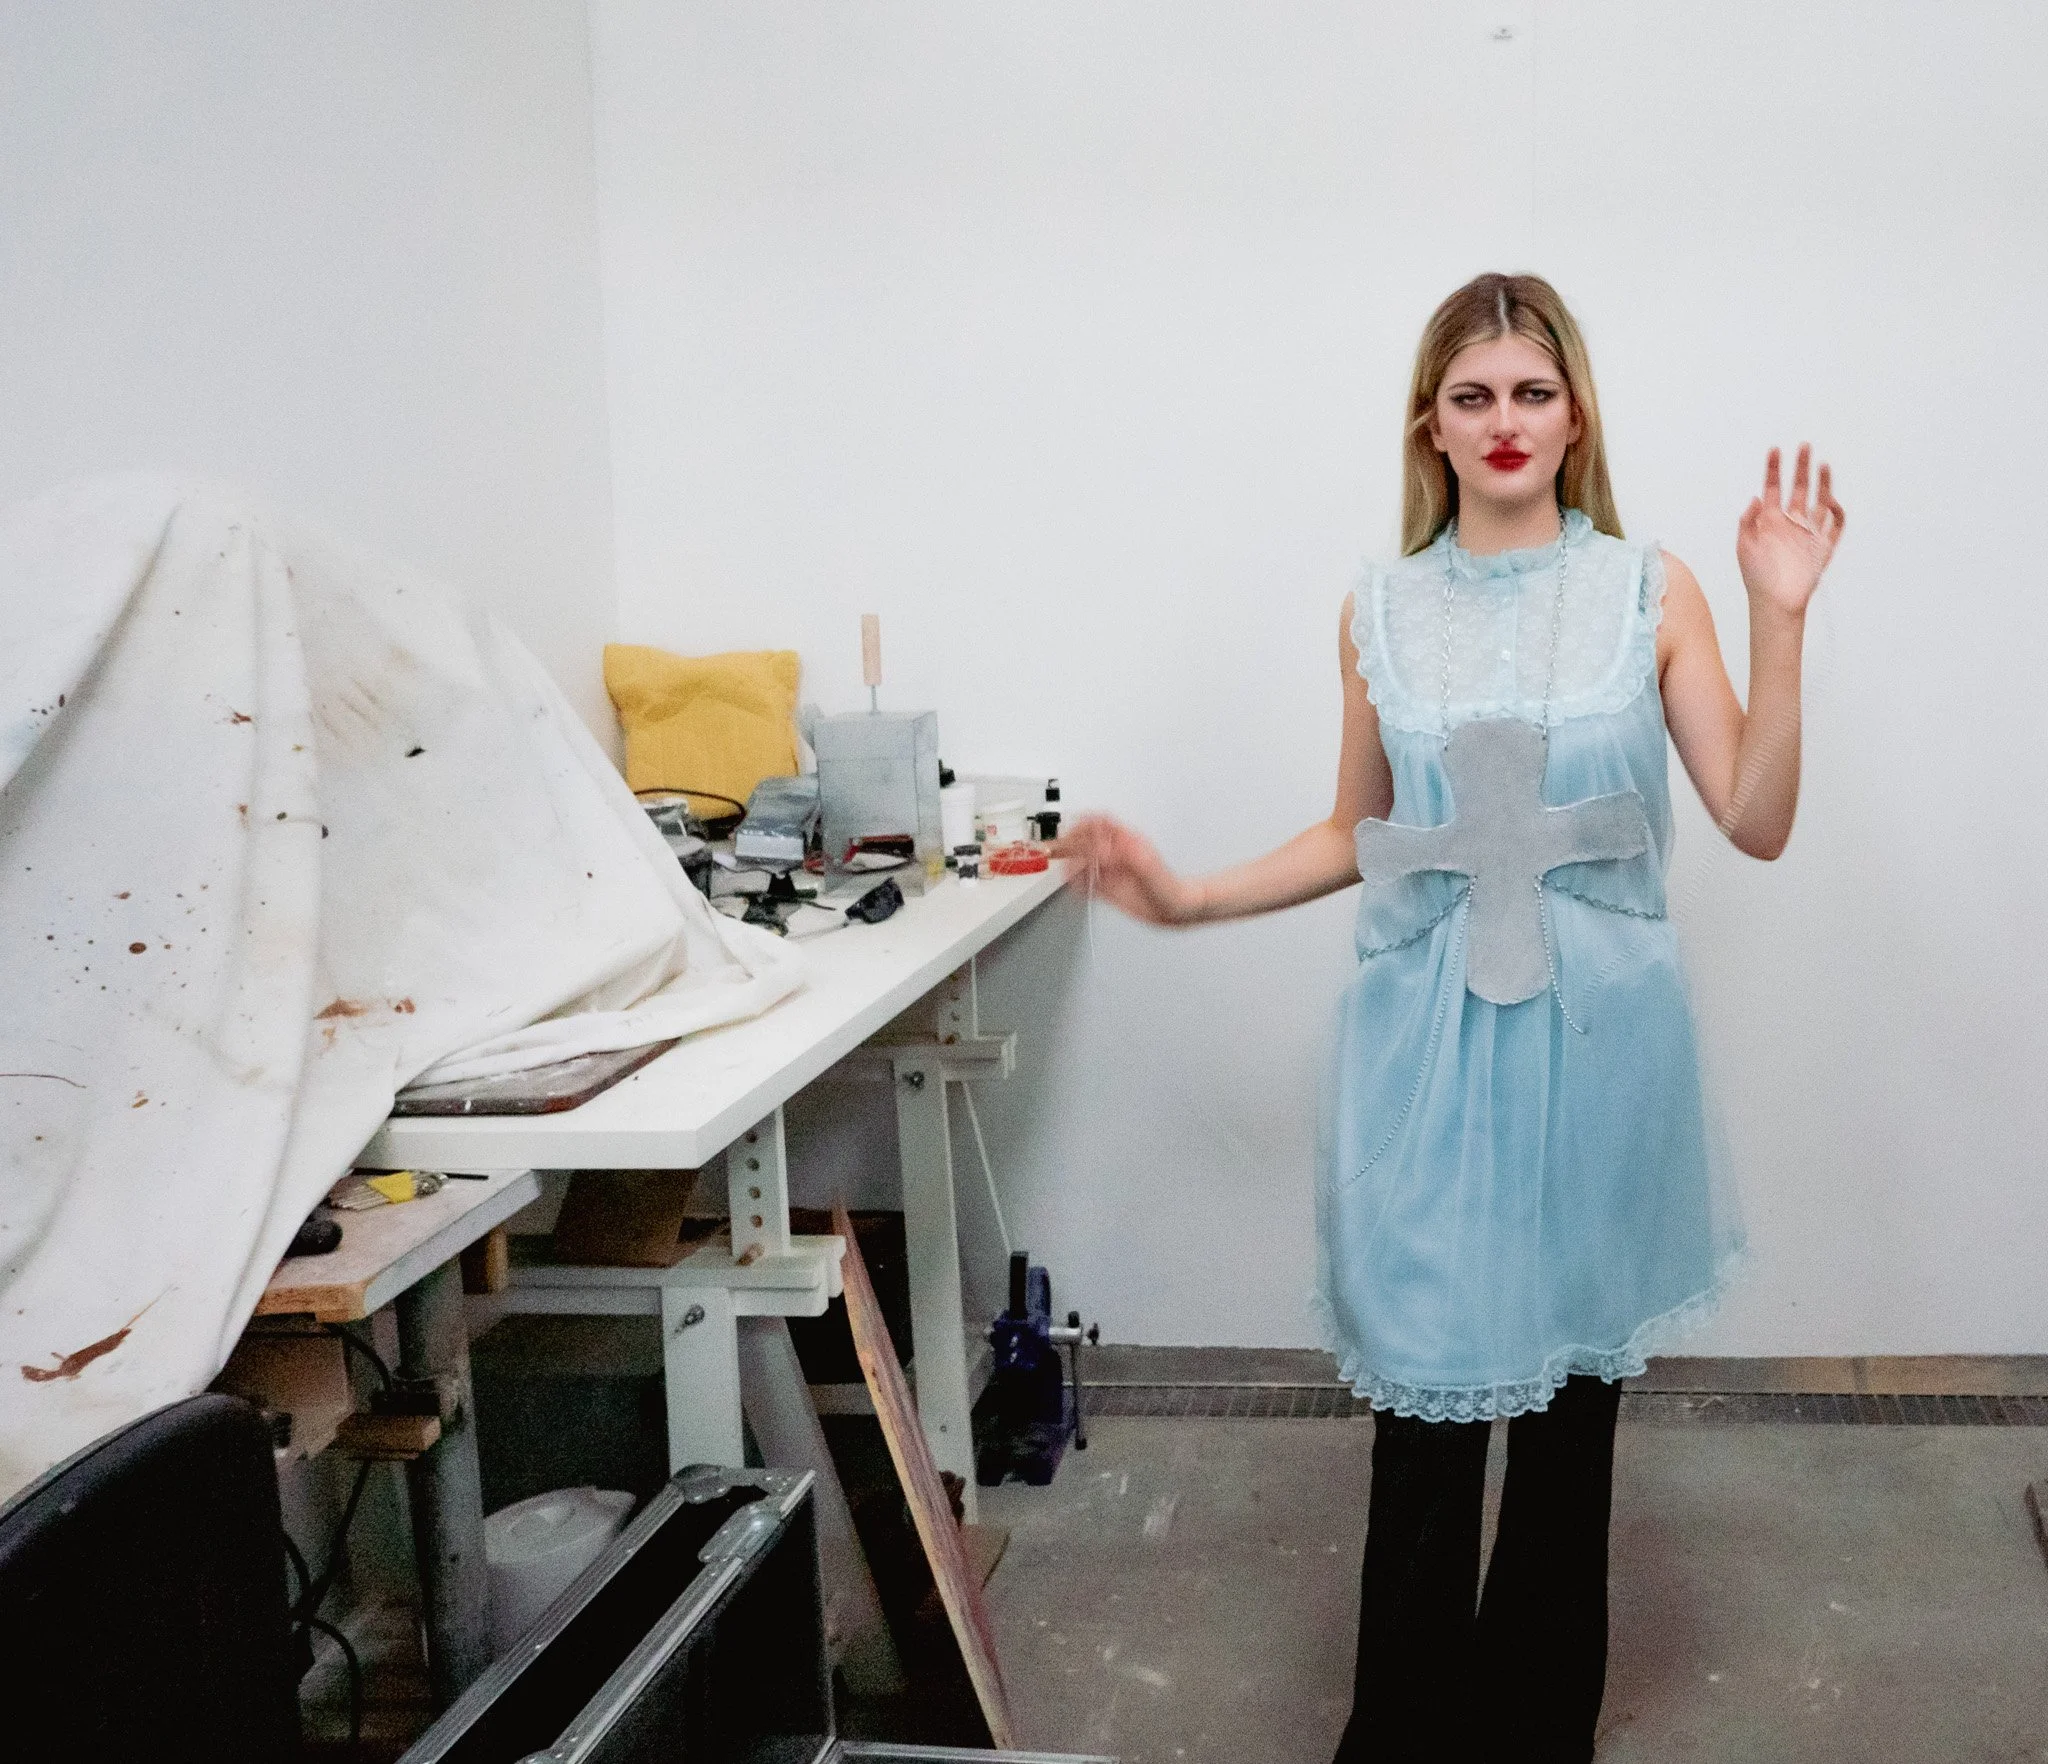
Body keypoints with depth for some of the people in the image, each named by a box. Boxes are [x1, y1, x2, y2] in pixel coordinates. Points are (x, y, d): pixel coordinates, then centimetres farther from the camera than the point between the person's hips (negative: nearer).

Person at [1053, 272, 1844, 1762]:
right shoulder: (1383, 611, 6)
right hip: (1434, 1036, 0)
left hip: (1596, 1031, 0)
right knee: (1428, 1393, 1)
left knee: (1574, 1386, 9)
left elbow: (1756, 821, -3)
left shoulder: (1650, 592, 2)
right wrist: (1186, 898, 5)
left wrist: (1781, 619, -11)